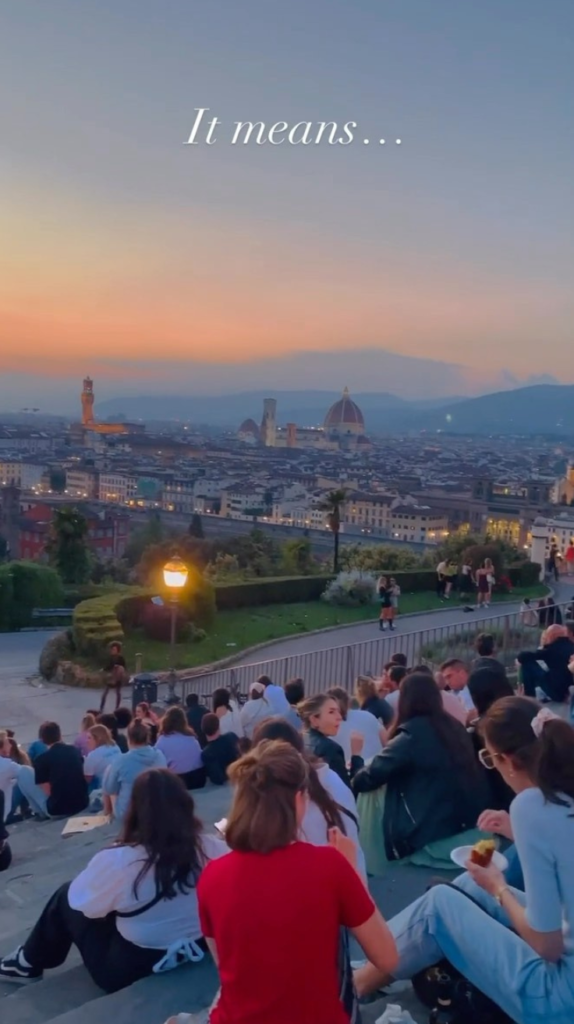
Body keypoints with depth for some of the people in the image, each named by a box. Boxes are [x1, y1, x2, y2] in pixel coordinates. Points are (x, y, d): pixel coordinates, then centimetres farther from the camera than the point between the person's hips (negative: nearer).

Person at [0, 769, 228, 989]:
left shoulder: (117, 861, -26)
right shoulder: (210, 848, -16)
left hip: (126, 970, -5)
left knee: (65, 897, 14)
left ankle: (29, 964, 36)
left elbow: (78, 900, -7)